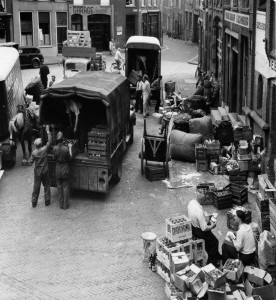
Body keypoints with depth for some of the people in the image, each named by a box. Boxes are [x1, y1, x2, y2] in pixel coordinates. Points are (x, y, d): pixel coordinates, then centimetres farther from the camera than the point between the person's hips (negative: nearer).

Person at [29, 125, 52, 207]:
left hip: (37, 171, 0)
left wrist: (30, 162, 11)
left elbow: (30, 163, -11)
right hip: (45, 171, 0)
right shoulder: (44, 149, -16)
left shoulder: (34, 153, -16)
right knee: (46, 186, 14)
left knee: (36, 187, 10)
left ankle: (34, 202, 17)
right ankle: (47, 201, 20)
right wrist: (48, 131, -1)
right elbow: (49, 141, -5)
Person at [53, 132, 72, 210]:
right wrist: (70, 148, -1)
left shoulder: (55, 148, -12)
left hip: (58, 168, 3)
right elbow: (69, 158, -8)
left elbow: (54, 158, 0)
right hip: (65, 168, -3)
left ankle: (61, 204, 22)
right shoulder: (66, 148, -21)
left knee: (59, 187, 15)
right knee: (65, 187, 10)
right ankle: (65, 205, 16)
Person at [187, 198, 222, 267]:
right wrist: (212, 226, -9)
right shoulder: (199, 211, -37)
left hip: (193, 228, 8)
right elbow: (204, 228, -30)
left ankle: (216, 256, 46)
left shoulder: (191, 203, -13)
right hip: (199, 232, -8)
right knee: (214, 242, 16)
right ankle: (211, 262, 28)